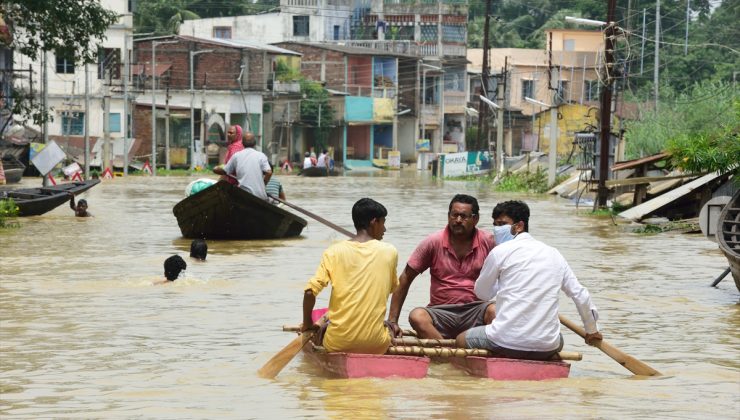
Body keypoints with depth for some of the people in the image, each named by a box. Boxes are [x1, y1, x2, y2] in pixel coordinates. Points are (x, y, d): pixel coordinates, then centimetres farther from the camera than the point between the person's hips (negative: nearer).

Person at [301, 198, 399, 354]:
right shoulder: (389, 252, 0)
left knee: (321, 331, 34)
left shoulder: (334, 252, -3)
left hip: (338, 344, 0)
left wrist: (307, 324, 6)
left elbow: (310, 292, -9)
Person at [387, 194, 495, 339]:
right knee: (417, 317, -32)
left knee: (495, 311, -33)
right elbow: (405, 279, 4)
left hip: (475, 310, 0)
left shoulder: (488, 242, 1)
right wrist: (392, 321, -1)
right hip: (442, 311, 0)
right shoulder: (433, 242, 1)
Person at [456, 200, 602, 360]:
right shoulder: (554, 255, 12)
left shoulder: (500, 251, -1)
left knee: (462, 339, 24)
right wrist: (592, 330, 31)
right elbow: (581, 295, 17)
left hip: (506, 343, -3)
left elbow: (482, 293, 12)